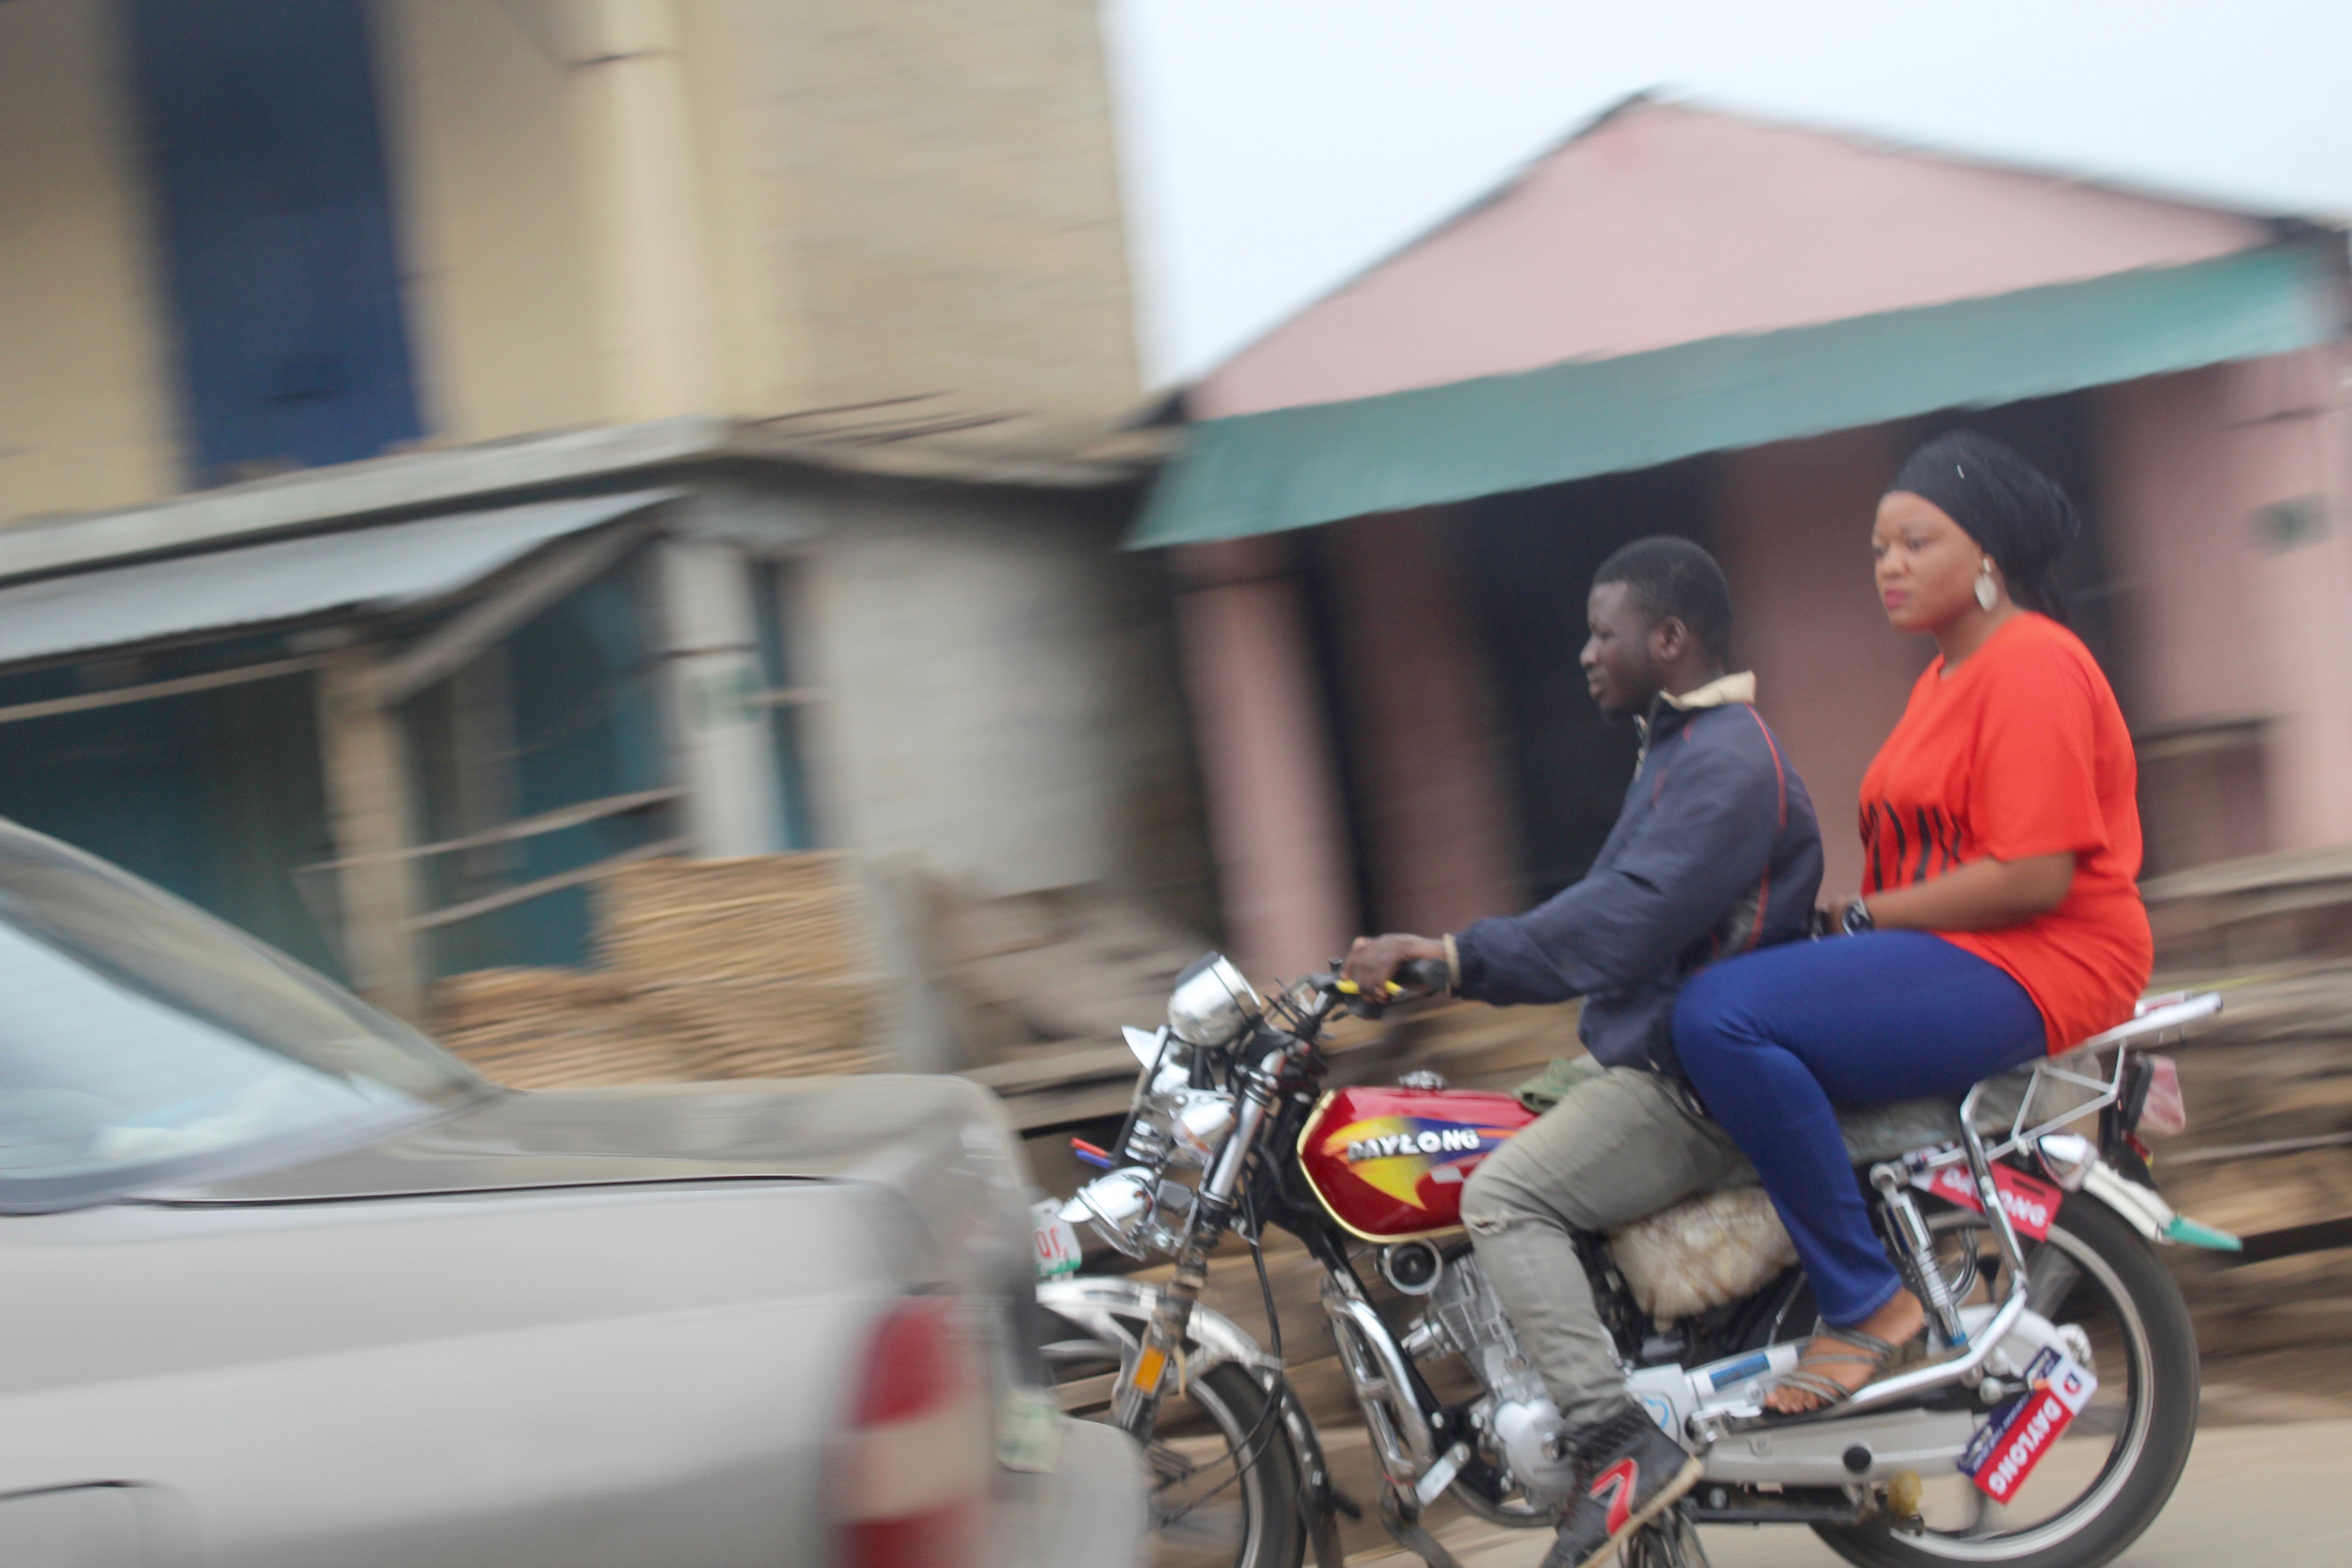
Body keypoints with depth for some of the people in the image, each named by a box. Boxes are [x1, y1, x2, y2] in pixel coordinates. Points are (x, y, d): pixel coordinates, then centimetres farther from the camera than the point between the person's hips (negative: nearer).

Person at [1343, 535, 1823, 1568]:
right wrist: (1446, 962, 14)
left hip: (1699, 1084, -11)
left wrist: (1454, 956, -30)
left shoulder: (1728, 764, -16)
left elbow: (1625, 921, -28)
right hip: (1646, 1057, 11)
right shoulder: (1683, 748, 20)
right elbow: (1607, 911, 21)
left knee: (1502, 1195, -22)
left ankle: (1623, 1445, -26)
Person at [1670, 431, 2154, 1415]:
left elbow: (2035, 875, -20)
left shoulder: (2033, 663, -10)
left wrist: (1867, 917, -13)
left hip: (2033, 968, -11)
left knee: (1722, 1017, -27)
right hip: (1947, 962, 11)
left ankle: (1868, 1301, -21)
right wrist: (1856, 922, 2)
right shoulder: (1950, 672, 22)